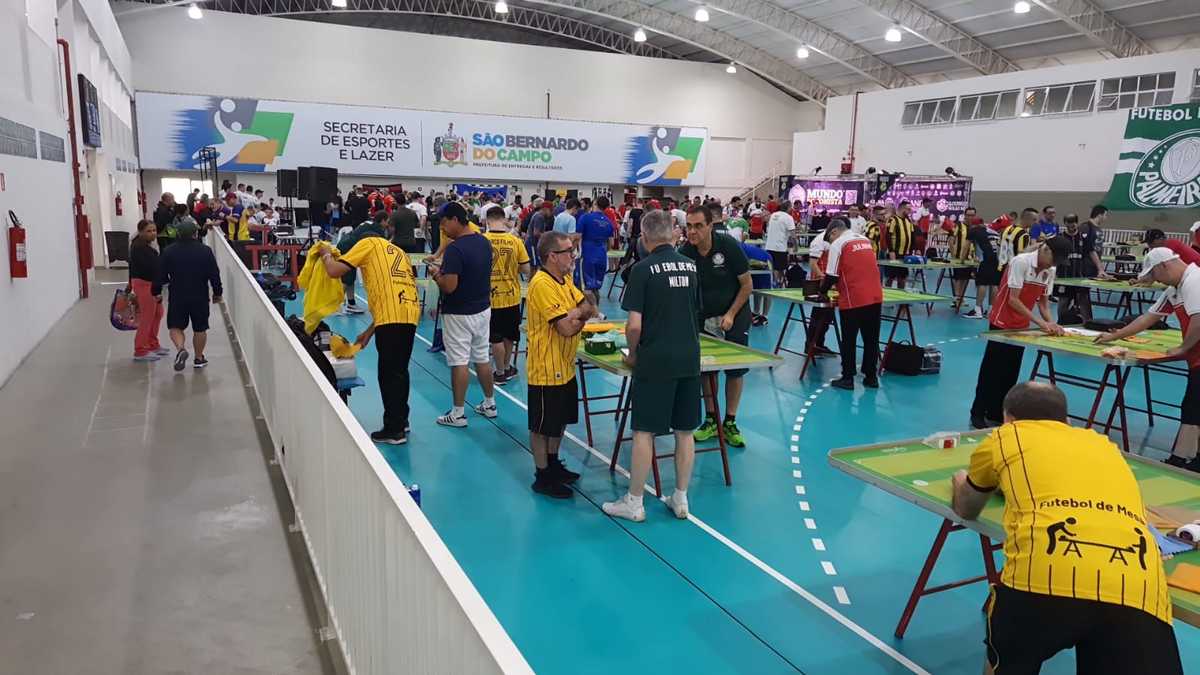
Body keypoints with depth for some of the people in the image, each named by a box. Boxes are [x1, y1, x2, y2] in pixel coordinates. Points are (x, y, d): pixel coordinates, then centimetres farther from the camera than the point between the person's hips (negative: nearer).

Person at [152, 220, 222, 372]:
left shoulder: (169, 251, -5)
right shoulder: (205, 251, -6)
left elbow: (161, 275, 0)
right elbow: (214, 275, -2)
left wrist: (156, 291, 14)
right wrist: (217, 292, 11)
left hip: (177, 297, 0)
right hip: (200, 297, 0)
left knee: (175, 326, 11)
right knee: (200, 329, 12)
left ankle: (180, 349, -15)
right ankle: (199, 359, 19)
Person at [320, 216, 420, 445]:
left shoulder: (368, 242, 6)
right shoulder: (396, 250, 28)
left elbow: (334, 271, -4)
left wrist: (326, 254, 18)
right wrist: (370, 330, 27)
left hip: (393, 317, -8)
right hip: (409, 311, 8)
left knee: (389, 374, 2)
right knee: (399, 371, 20)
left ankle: (394, 431, 9)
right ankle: (401, 420, 31)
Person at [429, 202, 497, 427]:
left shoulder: (455, 249, -22)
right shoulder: (484, 242, 4)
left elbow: (449, 286, -25)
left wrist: (437, 274, -6)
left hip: (459, 314, -8)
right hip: (483, 309, 8)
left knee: (459, 362, 1)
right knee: (483, 358, 17)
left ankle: (458, 413, 9)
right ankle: (490, 404, 28)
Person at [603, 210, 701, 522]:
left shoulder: (643, 269, -11)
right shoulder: (691, 267, 7)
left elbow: (635, 324, -15)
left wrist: (632, 355, 2)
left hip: (655, 360, -5)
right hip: (689, 358, 5)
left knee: (644, 431, 3)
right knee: (684, 431, 12)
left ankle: (634, 503, 13)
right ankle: (681, 499, 22)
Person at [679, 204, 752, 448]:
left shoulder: (729, 246, -20)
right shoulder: (685, 252, -13)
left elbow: (747, 285, -12)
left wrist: (730, 315, -14)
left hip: (735, 314, -2)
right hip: (705, 316, 2)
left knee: (735, 370, 0)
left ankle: (730, 423, 13)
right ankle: (711, 420, 18)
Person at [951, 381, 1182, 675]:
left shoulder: (1006, 436, 25)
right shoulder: (1103, 443, 35)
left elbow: (966, 509, 42)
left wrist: (960, 480, 63)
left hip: (1046, 578, -2)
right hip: (1138, 592, 2)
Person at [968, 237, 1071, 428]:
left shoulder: (1050, 271, 1)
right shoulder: (1020, 262, -19)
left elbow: (1043, 303, 5)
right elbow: (1013, 300, -22)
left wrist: (1051, 324, -14)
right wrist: (1041, 323, -25)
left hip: (1021, 326, 7)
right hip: (1002, 323, -7)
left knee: (1011, 372, 9)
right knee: (992, 369, -1)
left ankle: (997, 414, 18)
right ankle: (978, 414, 8)